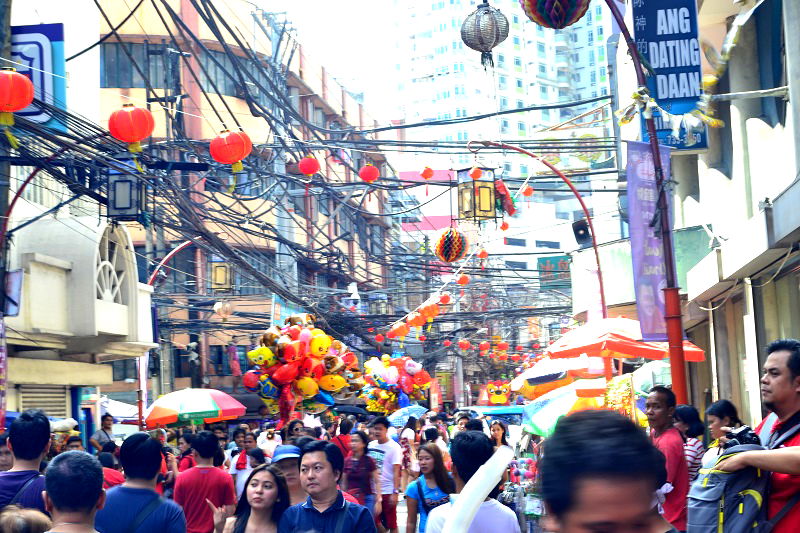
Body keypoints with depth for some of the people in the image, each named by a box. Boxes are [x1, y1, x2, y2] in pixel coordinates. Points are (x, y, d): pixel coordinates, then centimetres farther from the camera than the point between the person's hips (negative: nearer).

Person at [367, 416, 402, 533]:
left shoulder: (394, 447, -9)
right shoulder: (370, 445, 5)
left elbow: (396, 472, -12)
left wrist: (395, 492, -18)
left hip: (388, 492, -5)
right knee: (375, 523, 8)